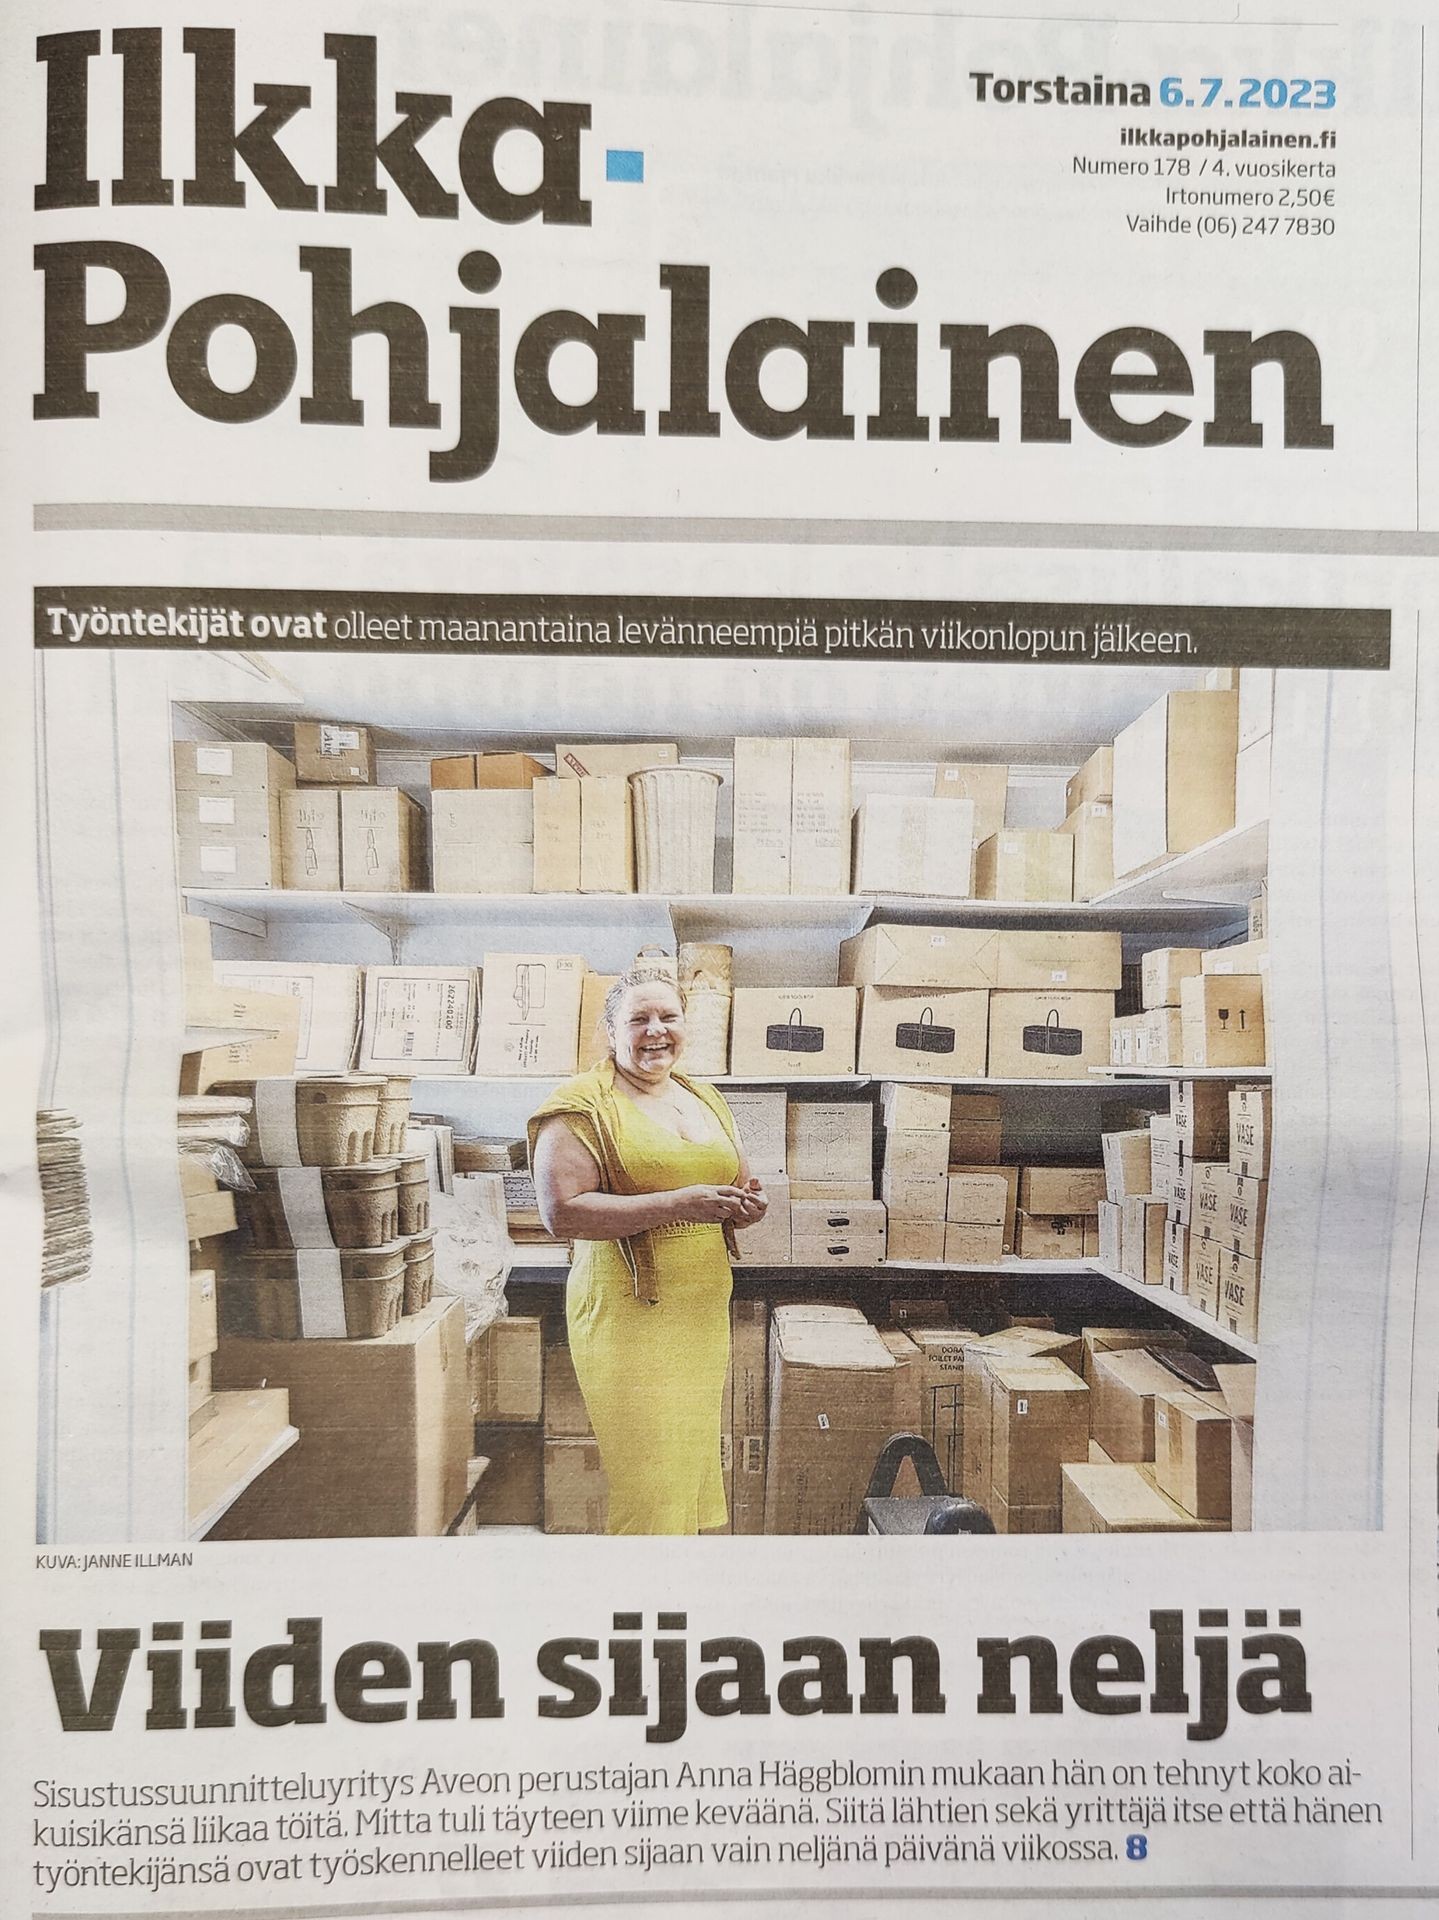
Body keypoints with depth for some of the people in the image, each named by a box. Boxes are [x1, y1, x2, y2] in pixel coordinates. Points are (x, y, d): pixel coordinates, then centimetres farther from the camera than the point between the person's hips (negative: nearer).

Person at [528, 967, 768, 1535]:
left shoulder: (705, 1100, 14)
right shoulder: (582, 1105, -8)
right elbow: (562, 1212, -19)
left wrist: (744, 1206, 0)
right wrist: (677, 1204, -23)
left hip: (705, 1310, 7)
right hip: (629, 1314, -6)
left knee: (697, 1460, 14)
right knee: (650, 1486, -3)